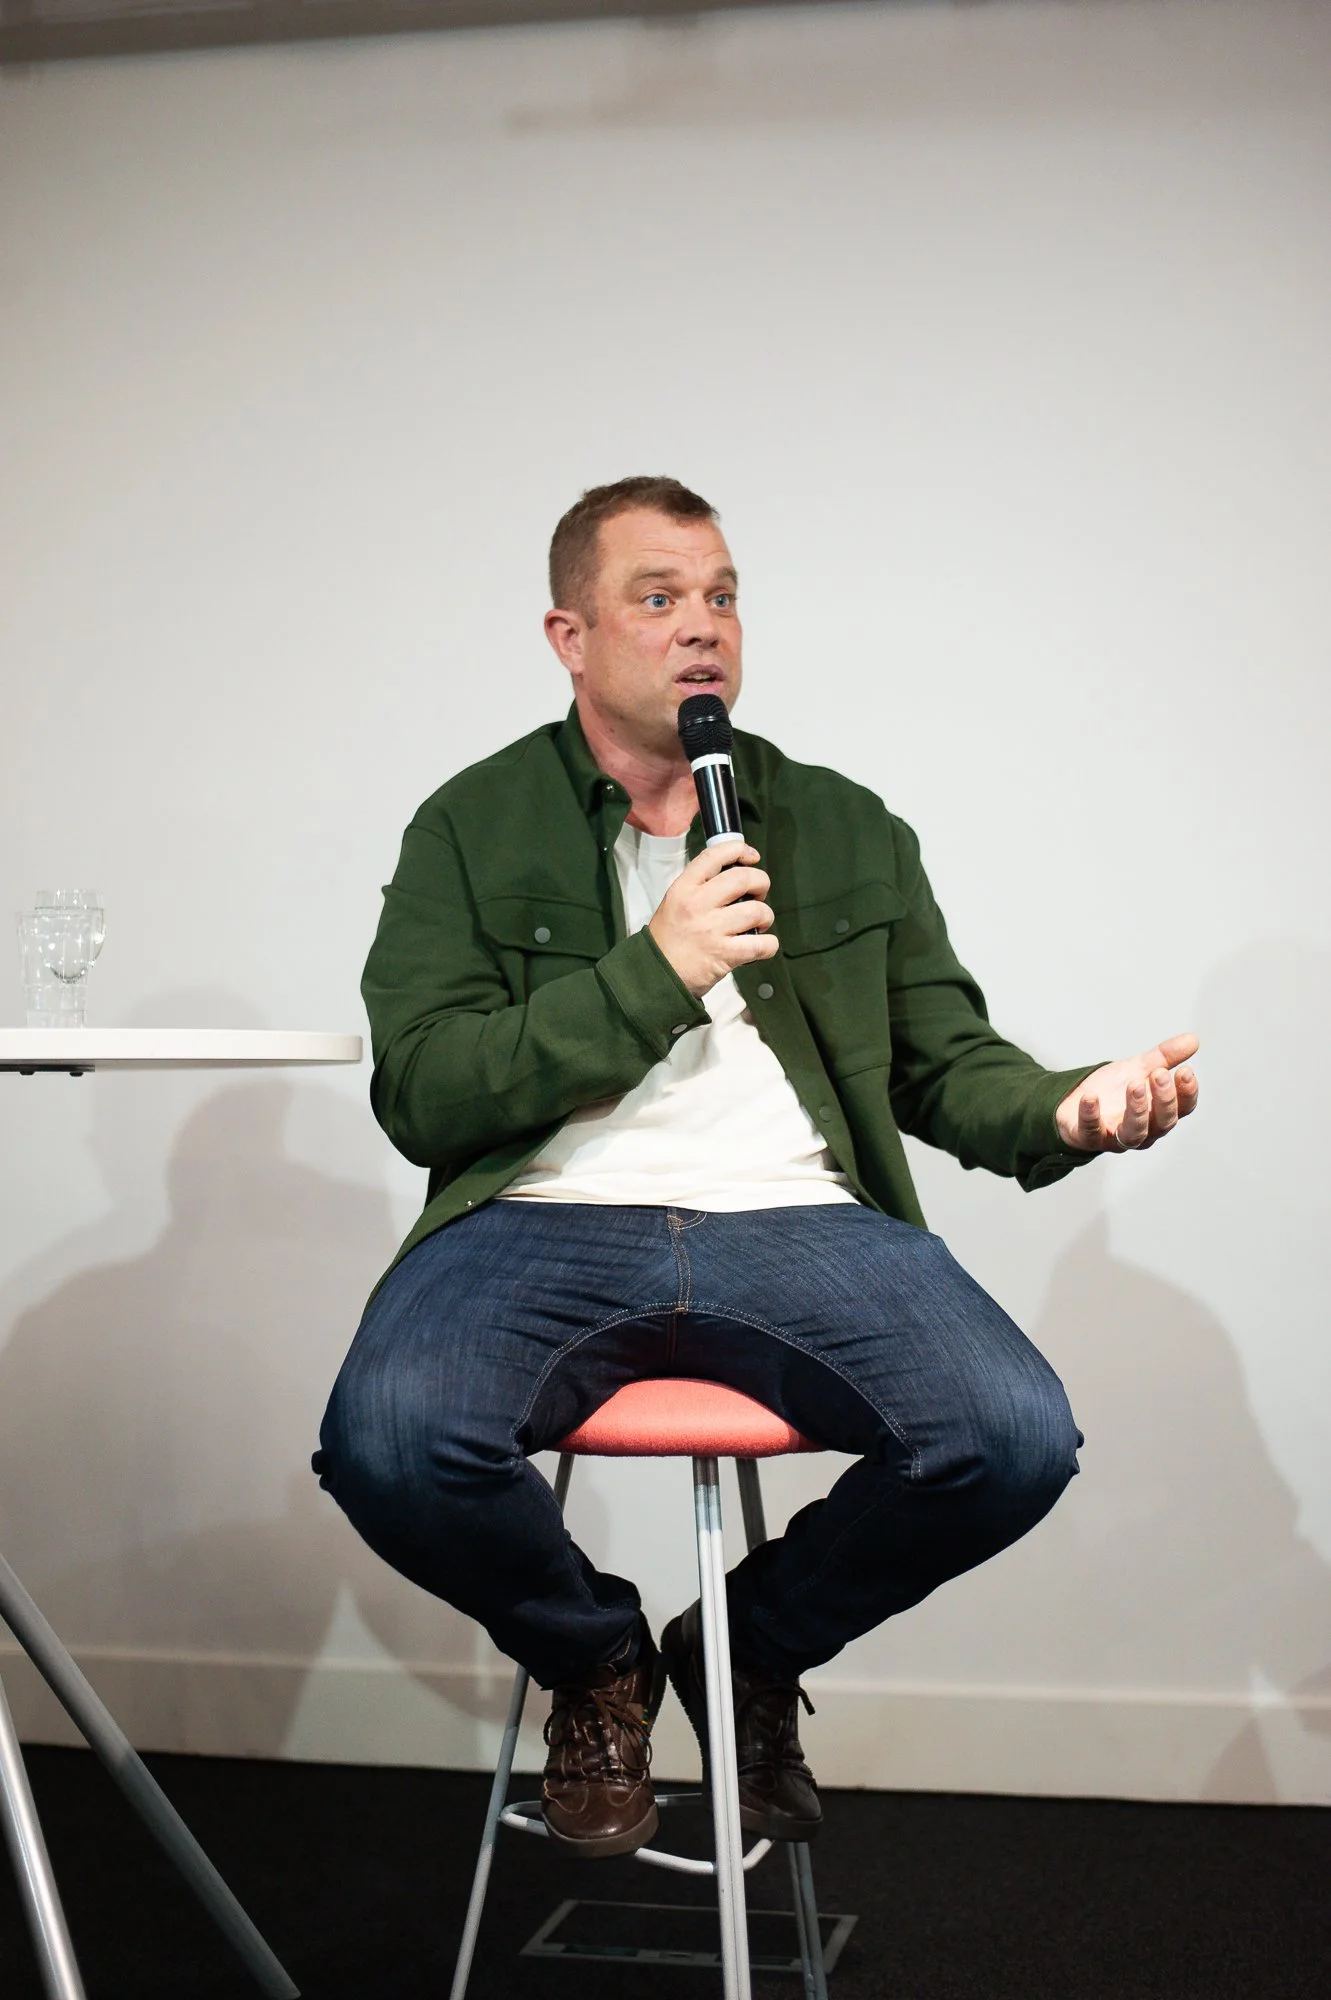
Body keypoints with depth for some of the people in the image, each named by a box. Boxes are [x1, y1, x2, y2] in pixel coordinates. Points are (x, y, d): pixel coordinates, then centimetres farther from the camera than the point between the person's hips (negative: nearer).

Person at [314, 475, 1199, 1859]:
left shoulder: (847, 829, 19)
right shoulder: (471, 831, 10)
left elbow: (948, 1060, 17)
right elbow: (419, 1094, -1)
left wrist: (1063, 1111, -6)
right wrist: (654, 972, -8)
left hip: (800, 1223, 2)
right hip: (544, 1223, -2)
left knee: (1017, 1438, -25)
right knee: (387, 1439, -32)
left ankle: (751, 1650, 9)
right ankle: (594, 1659, 5)